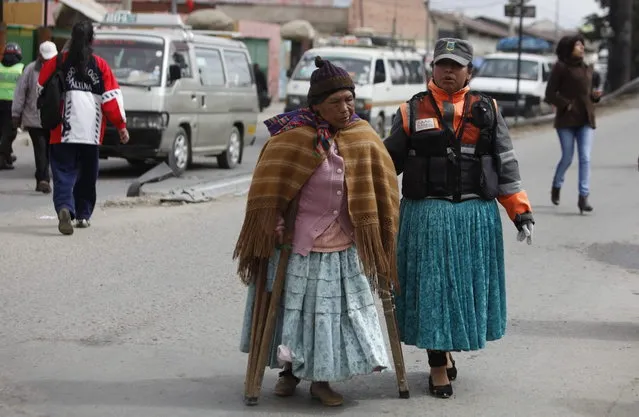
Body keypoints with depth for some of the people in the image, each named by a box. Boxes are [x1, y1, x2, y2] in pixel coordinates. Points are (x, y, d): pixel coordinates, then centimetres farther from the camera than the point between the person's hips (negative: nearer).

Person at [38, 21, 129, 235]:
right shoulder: (100, 65, 0)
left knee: (64, 172, -3)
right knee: (87, 174, 16)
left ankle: (64, 208, -27)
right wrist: (121, 125, 4)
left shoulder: (57, 63, 1)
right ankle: (83, 215, 22)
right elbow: (111, 97, -2)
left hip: (63, 131, -1)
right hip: (91, 132, 1)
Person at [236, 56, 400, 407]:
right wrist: (272, 229, -9)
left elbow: (380, 185, 9)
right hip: (300, 243, -3)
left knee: (338, 309, 6)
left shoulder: (363, 137, 2)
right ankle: (290, 369, 28)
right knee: (297, 306, 7)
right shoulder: (293, 137, -11)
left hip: (344, 246, 3)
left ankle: (321, 379, 20)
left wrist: (377, 235, 8)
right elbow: (269, 188, -7)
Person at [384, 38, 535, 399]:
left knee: (466, 286, 9)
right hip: (425, 216, -1)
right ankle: (439, 366, 17)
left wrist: (521, 212, 1)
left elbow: (506, 164, 7)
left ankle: (447, 348, 34)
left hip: (475, 217, 1)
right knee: (431, 289, 3)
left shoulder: (487, 111, 7)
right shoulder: (412, 112, 4)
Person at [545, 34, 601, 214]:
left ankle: (584, 196, -8)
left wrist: (596, 95, 2)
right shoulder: (561, 68, -3)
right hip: (567, 119, -4)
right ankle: (556, 187, 29)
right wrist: (566, 105, -16)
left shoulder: (588, 69, 14)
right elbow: (550, 94, -5)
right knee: (567, 158, 1)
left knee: (585, 158, -6)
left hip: (586, 120, 4)